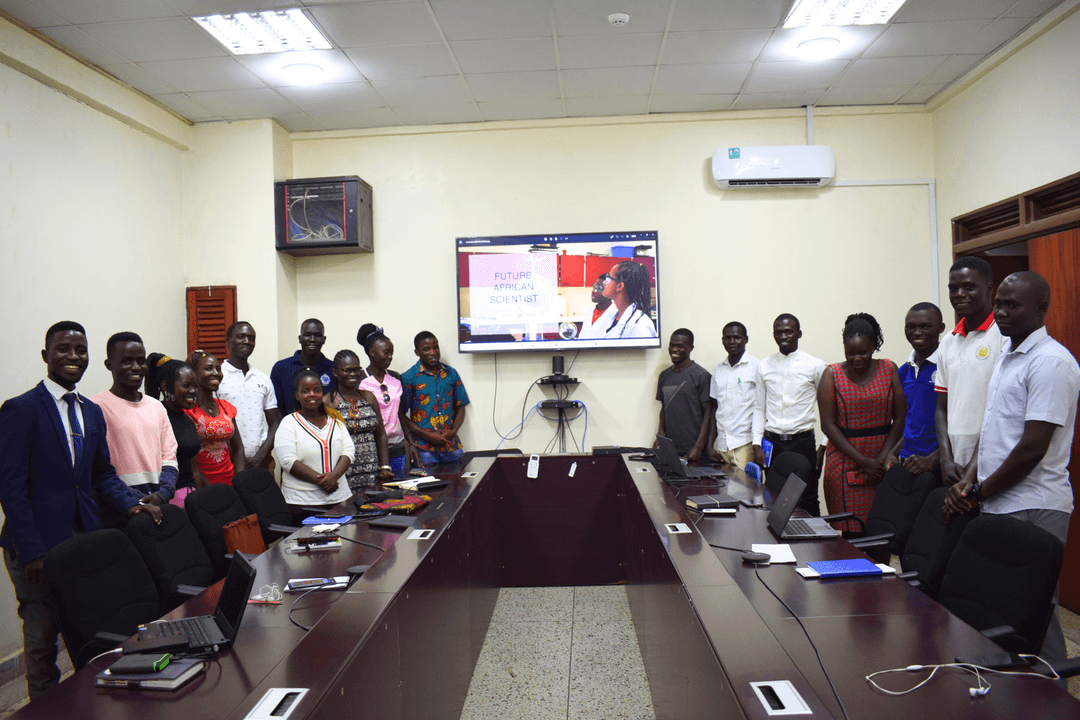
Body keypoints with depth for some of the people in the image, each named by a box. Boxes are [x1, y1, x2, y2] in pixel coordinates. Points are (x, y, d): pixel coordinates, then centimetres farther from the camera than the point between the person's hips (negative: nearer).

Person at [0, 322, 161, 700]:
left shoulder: (92, 412, 12)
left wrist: (131, 503, -1)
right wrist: (33, 552, -17)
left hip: (85, 537, 6)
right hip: (39, 543, -5)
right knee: (42, 641, 9)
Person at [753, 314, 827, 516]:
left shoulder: (815, 366, 0)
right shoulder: (764, 366, 7)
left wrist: (823, 446, -1)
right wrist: (757, 444, 4)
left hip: (803, 441, -2)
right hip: (772, 442, 2)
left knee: (807, 502, 1)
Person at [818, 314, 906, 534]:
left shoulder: (889, 370, 6)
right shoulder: (832, 374, 1)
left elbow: (900, 418, 3)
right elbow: (828, 424, -4)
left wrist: (881, 459, -7)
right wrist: (863, 462, -10)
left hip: (883, 463, 1)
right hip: (845, 463, -1)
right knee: (850, 531, -4)